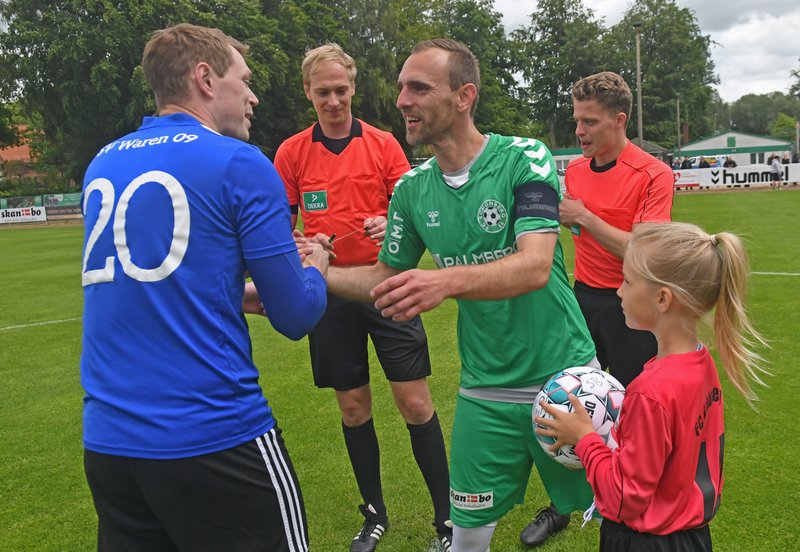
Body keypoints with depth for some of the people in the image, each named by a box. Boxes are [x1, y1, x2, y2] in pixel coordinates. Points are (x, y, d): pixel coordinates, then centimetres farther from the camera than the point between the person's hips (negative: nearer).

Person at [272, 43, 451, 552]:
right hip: (330, 294, 2)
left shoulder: (383, 143, 3)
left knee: (416, 403, -3)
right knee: (354, 408, 10)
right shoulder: (292, 152, 5)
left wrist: (393, 224, -21)